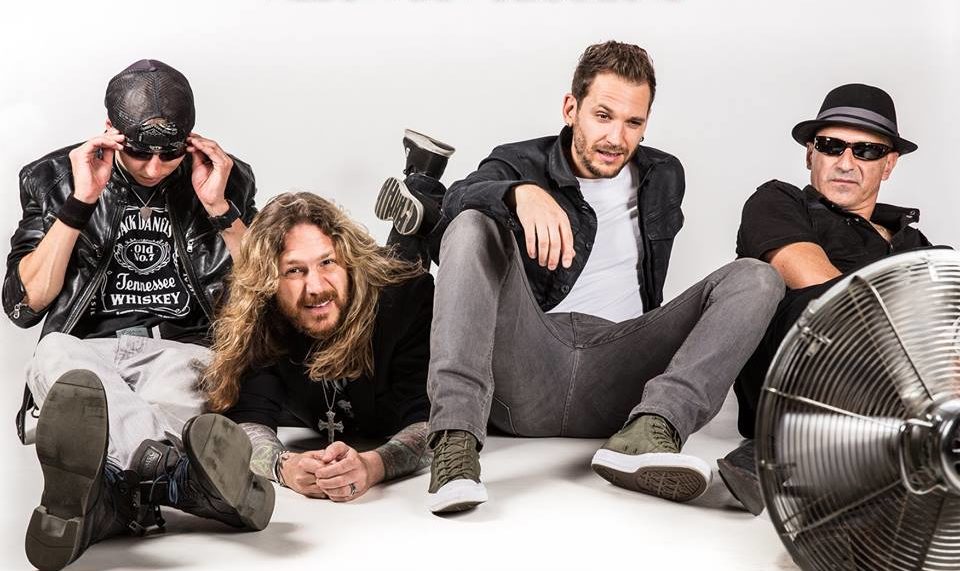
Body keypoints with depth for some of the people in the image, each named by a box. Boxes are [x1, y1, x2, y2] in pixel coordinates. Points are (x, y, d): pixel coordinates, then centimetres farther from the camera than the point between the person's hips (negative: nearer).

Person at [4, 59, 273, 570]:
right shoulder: (55, 178, 9)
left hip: (185, 354, 1)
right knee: (55, 355, -36)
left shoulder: (227, 179, 9)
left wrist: (218, 206, -4)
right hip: (86, 351, 0)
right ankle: (188, 471, -63)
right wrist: (79, 203, -5)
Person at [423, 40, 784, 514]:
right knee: (473, 226, -23)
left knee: (757, 278, -13)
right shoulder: (520, 165, 7)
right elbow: (458, 200, -17)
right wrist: (521, 193, -37)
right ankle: (455, 439, -40)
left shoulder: (663, 178, 20)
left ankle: (647, 433, -38)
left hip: (618, 377, 3)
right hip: (527, 367, -3)